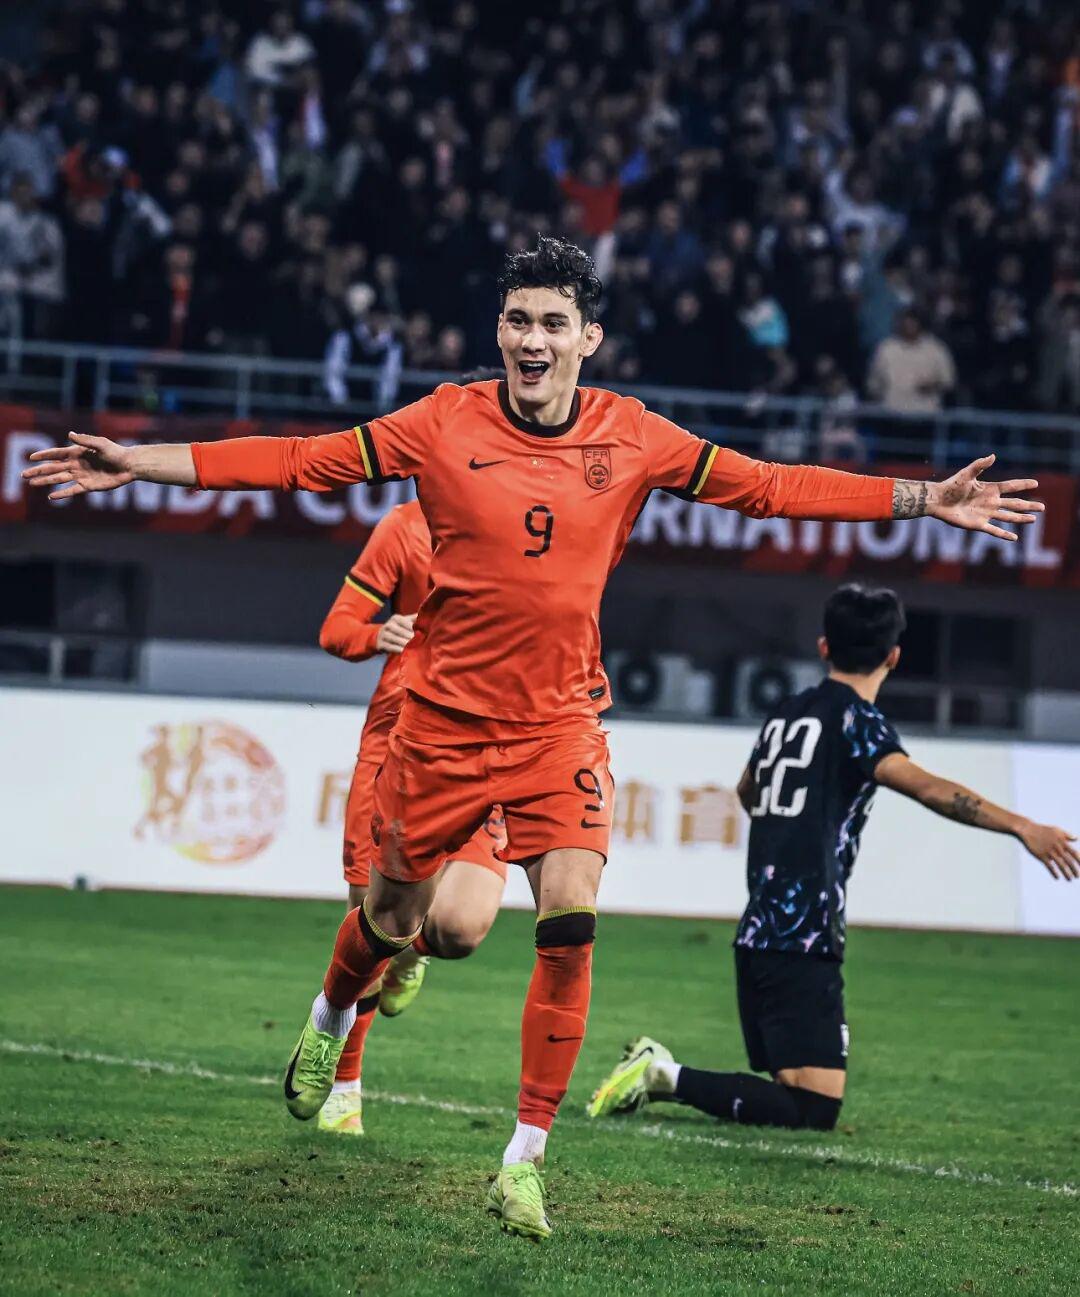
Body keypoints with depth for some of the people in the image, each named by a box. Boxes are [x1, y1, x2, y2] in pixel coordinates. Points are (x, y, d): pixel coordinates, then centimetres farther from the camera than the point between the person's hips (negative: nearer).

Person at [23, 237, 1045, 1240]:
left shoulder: (631, 437, -3)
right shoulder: (444, 424, -8)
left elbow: (764, 486, 0)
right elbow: (302, 462, -5)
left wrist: (921, 500, -5)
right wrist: (137, 464, -10)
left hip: (560, 724, 1)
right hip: (444, 716, -1)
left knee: (571, 923, -15)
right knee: (395, 918, 12)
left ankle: (524, 1163, -7)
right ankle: (328, 1023, 49)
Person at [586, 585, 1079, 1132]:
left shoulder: (787, 713, 17)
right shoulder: (854, 718, -7)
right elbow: (922, 785, -25)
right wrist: (1021, 827, -31)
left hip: (757, 935, 9)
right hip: (804, 943, -9)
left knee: (790, 1090, 17)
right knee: (814, 1109, -12)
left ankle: (661, 1071, 6)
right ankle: (669, 1078, -16)